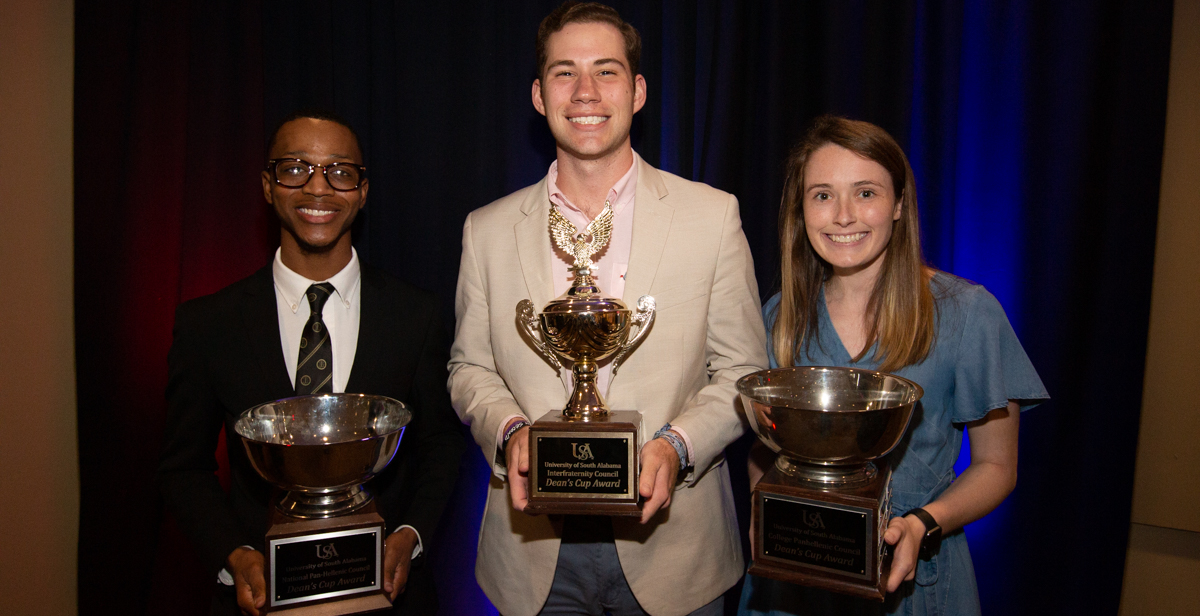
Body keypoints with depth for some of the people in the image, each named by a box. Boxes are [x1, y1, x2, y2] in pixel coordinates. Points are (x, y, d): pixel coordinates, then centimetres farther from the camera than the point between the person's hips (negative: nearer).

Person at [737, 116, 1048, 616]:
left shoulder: (966, 313, -12)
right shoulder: (780, 315, -4)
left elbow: (996, 466, -4)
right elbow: (762, 448, 6)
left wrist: (922, 525, -20)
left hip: (910, 575, -2)